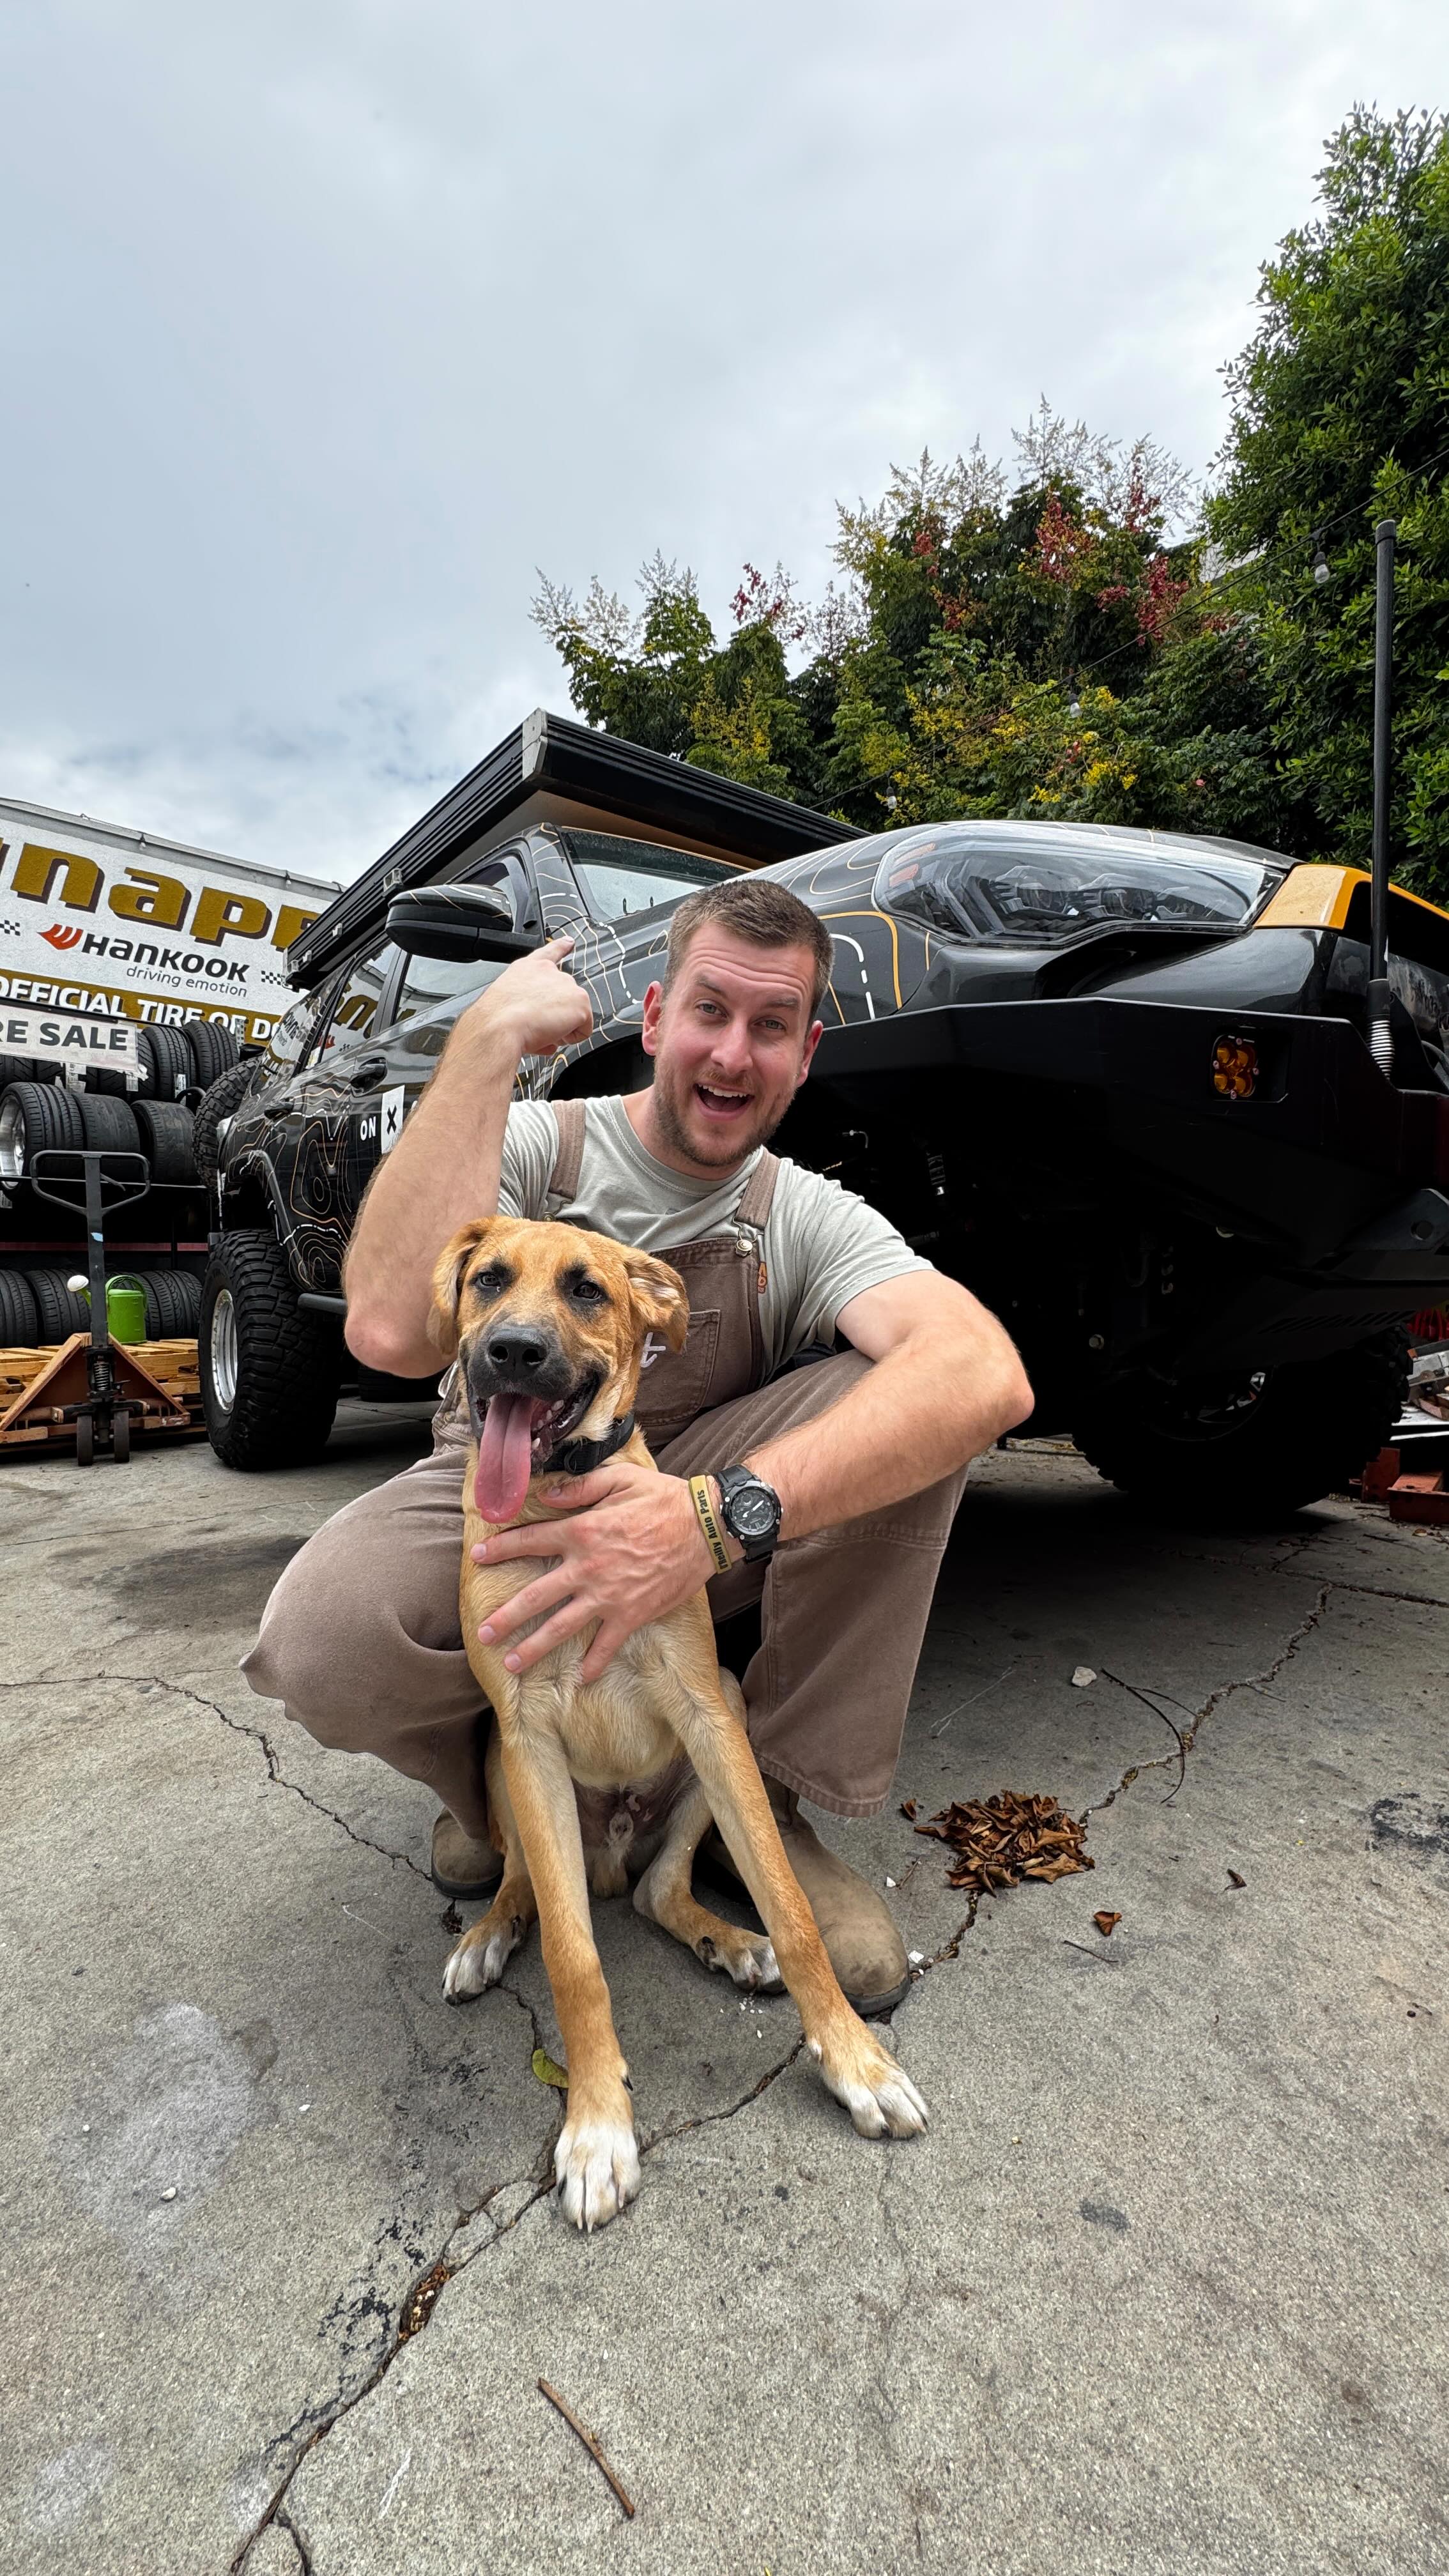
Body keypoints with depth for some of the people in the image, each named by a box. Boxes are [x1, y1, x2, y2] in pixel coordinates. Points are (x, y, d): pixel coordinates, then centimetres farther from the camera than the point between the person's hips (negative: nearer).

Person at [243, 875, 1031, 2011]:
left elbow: (989, 1374, -32)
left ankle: (773, 1799, -8)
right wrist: (490, 1038, -30)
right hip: (498, 1497, -1)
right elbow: (396, 1333, -33)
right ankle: (503, 1780, 4)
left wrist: (725, 1513, -48)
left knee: (911, 1397, -23)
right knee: (324, 1637, -33)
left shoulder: (811, 1218, -10)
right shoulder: (535, 1145, -12)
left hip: (684, 1512, 2)